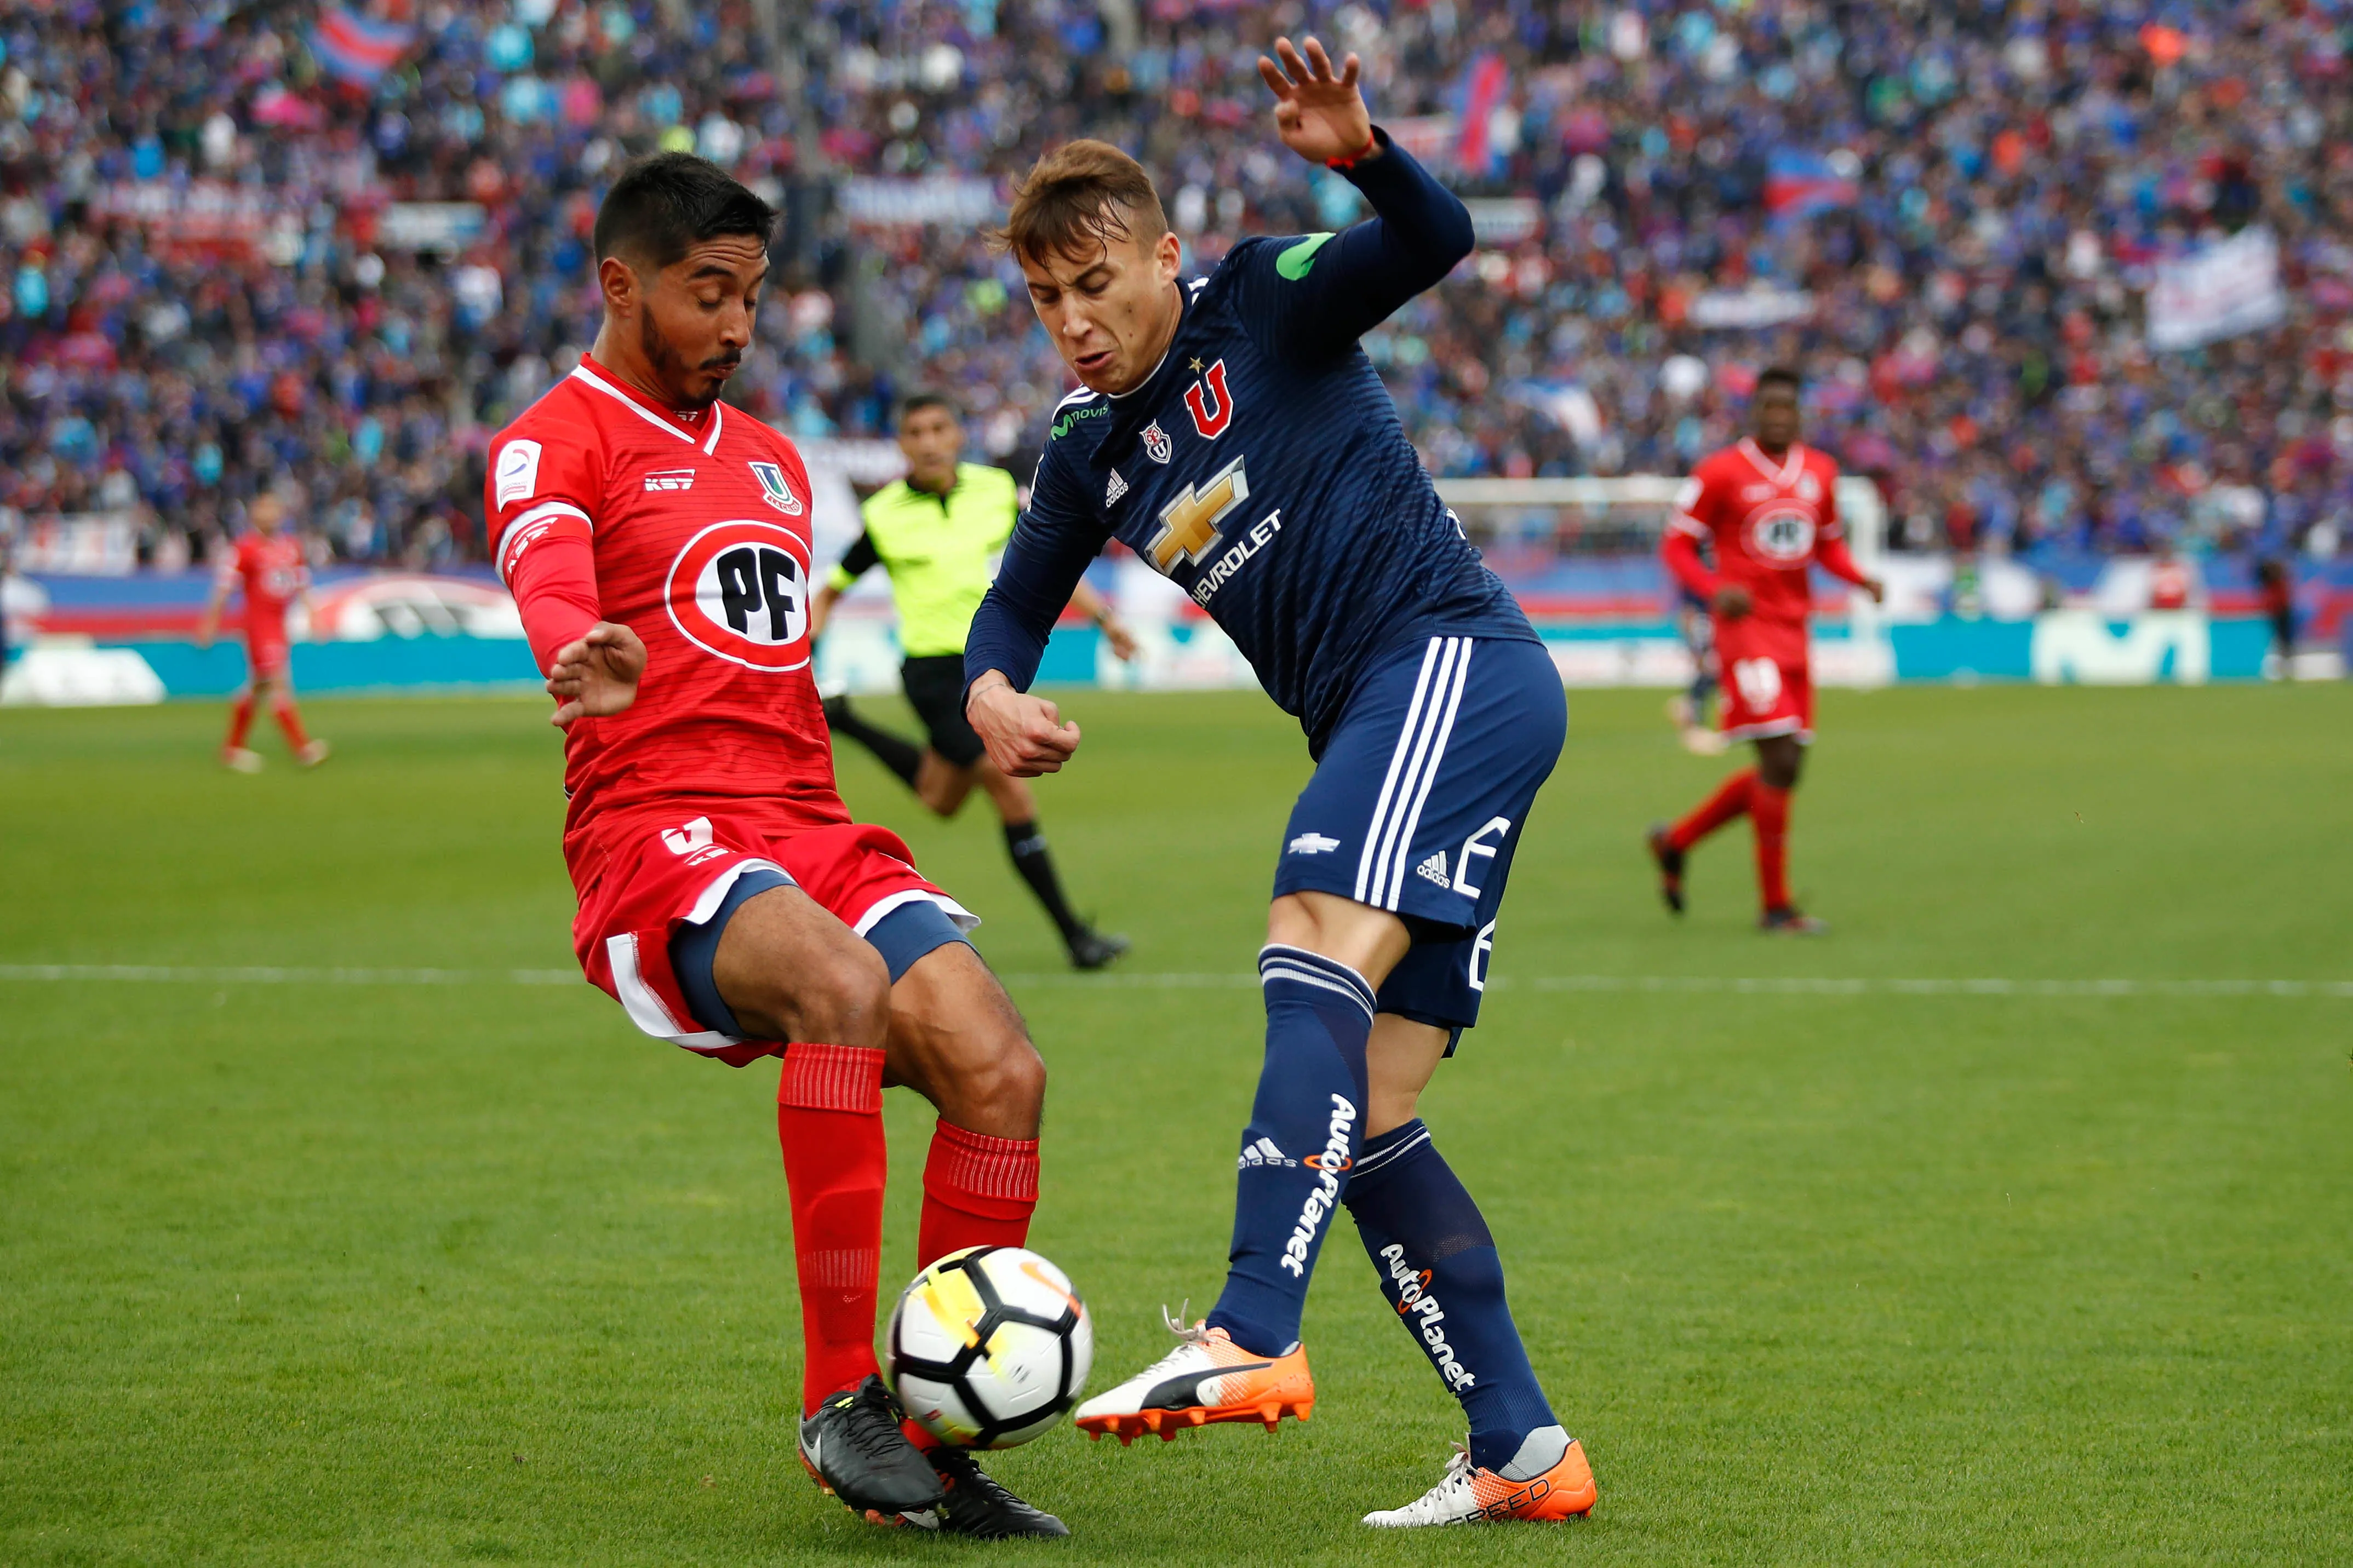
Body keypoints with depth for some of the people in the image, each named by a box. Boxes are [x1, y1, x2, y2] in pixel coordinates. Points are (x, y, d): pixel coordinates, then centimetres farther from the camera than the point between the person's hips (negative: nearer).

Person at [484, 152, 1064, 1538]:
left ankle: (930, 1448, -7)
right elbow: (552, 590, -21)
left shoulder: (771, 459, 26)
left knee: (1002, 1069, -17)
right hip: (655, 841, -7)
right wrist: (591, 662, -44)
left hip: (810, 835, 7)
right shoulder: (557, 442, 1)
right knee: (845, 988, -37)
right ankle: (839, 1392, -29)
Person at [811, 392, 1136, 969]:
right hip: (934, 668, -5)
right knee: (1013, 795, -15)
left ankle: (845, 725, 42)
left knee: (942, 799, 21)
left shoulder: (995, 490, 1)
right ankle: (1073, 935, -10)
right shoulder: (885, 515, -7)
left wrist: (1102, 615, 8)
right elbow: (830, 591, 4)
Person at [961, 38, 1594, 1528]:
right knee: (1366, 1119, 1)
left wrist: (1361, 154, -35)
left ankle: (1253, 1338, -43)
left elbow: (1437, 242, -14)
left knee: (1317, 945, -30)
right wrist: (994, 693, 2)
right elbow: (1015, 607, 25)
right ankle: (1522, 1451, 3)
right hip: (1376, 731, 8)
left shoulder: (1267, 304, -1)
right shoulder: (1090, 456, 17)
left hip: (1454, 654, -8)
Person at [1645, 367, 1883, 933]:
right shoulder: (1720, 472, -6)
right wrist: (1714, 591, -21)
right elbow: (1677, 545, -3)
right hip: (1746, 629, -7)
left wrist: (1861, 579, 1)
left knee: (1783, 772, 8)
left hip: (1794, 631, 7)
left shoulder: (1820, 472, 11)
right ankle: (1776, 903, -5)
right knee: (1779, 762, -14)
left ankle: (1676, 842, 28)